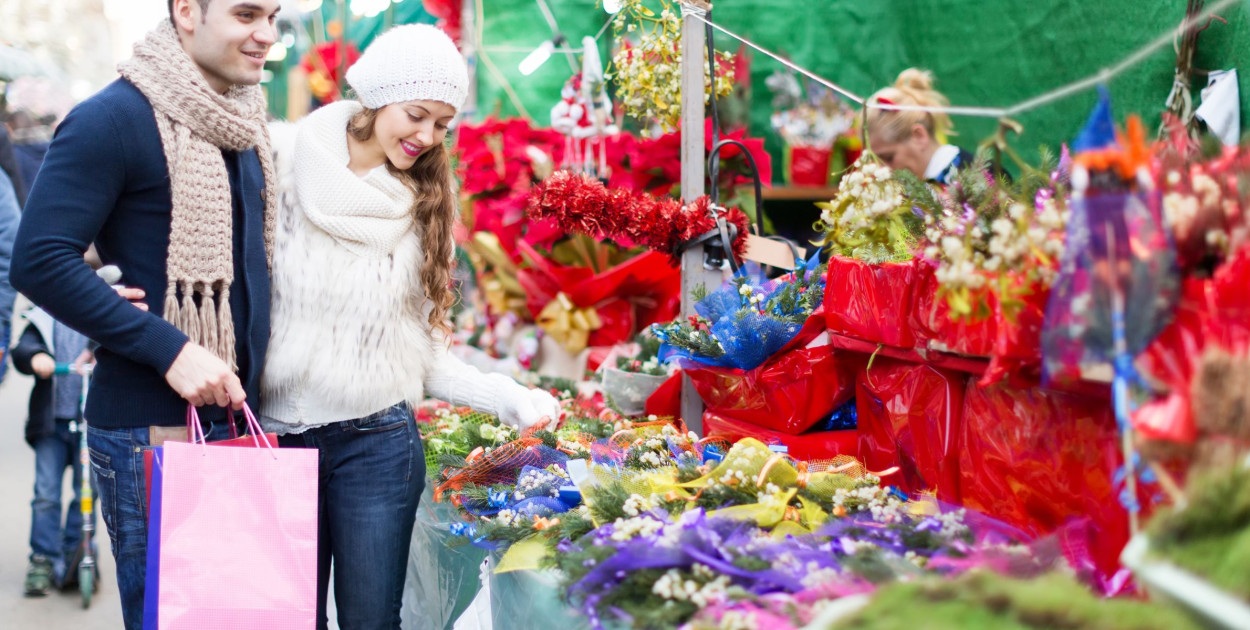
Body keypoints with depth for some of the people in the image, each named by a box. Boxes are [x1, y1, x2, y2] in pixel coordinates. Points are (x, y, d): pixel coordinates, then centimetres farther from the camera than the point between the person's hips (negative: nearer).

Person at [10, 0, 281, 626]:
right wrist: (169, 349, -21)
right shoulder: (114, 119, -12)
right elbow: (39, 261, -17)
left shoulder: (244, 128, 13)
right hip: (152, 433, -8)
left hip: (234, 419, 8)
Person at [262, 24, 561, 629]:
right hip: (275, 436, -2)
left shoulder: (422, 203, 7)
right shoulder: (282, 160, -4)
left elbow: (423, 346, 8)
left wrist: (509, 399, -2)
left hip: (377, 442, 2)